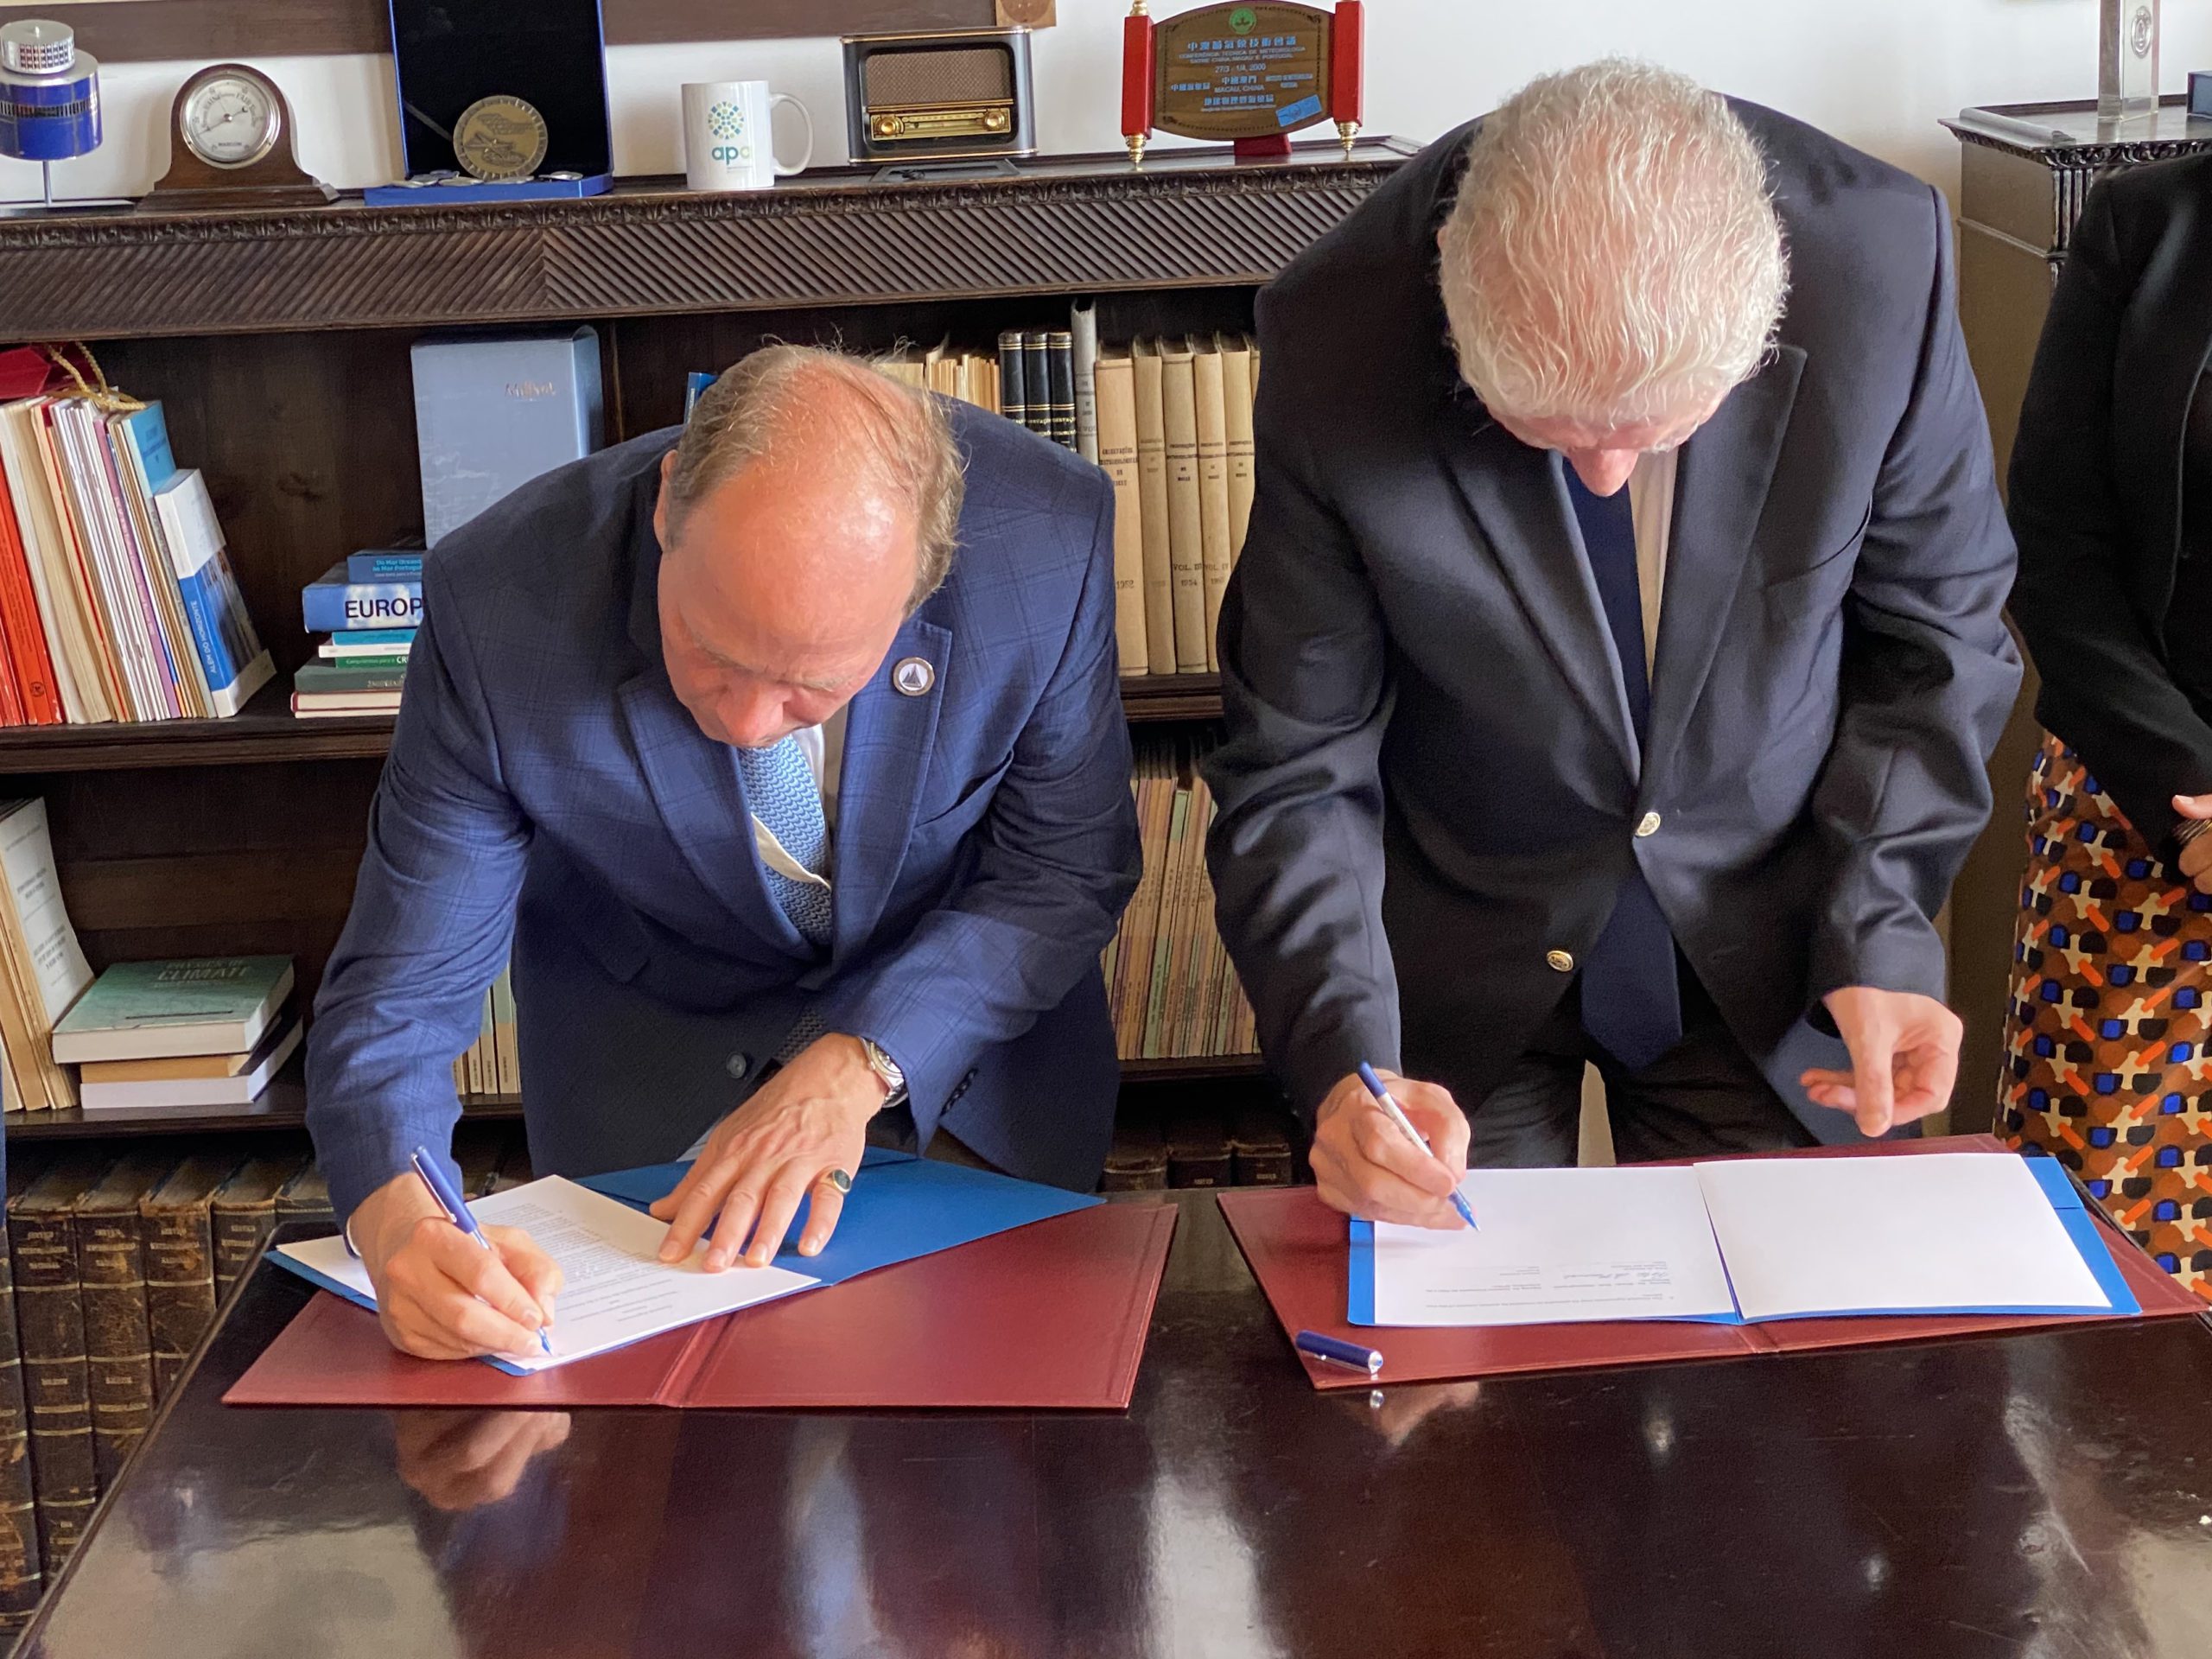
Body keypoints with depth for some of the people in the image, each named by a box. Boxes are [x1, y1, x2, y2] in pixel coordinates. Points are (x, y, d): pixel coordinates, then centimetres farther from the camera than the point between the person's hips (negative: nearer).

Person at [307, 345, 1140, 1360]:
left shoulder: (1049, 542, -31)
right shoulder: (498, 603, -32)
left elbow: (1068, 869, -14)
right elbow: (399, 991, -24)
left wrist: (860, 1067, -28)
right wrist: (398, 1221, -45)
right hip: (651, 1065, 0)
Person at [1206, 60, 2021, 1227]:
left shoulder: (1879, 260, -23)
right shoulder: (1336, 341, -25)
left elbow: (1933, 635, -5)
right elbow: (1297, 769, -15)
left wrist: (1877, 934, -13)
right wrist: (1342, 1058, -27)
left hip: (1764, 954, 1)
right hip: (1459, 964, -1)